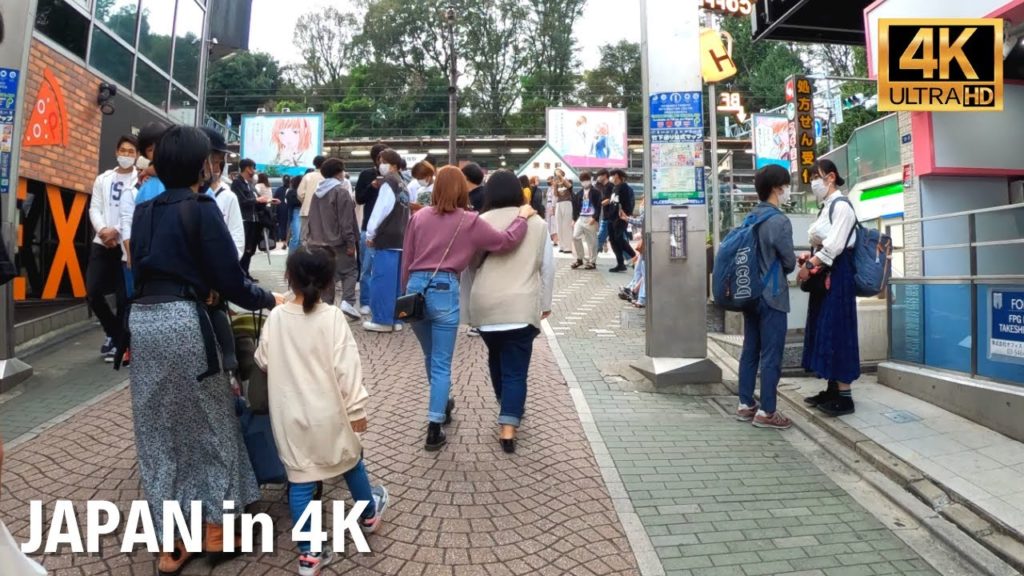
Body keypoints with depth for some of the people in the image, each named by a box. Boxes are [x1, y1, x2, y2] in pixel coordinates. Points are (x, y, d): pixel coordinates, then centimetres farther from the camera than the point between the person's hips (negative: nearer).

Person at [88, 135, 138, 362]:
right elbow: (94, 208, 8)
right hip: (102, 242, 5)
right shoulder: (103, 179, 14)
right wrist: (102, 230, -9)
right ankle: (113, 332, 22)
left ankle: (119, 340, 14)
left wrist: (116, 231, -16)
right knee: (93, 292, 1)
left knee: (124, 296, -2)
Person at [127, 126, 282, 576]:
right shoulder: (201, 209, -8)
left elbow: (144, 266, 20)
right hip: (181, 321, -7)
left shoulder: (144, 211, 14)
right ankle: (214, 528, 23)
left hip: (142, 318, 7)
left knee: (158, 428, 12)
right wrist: (270, 299, 6)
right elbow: (231, 280, -10)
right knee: (207, 421, 11)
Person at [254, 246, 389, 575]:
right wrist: (357, 408, -7)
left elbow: (263, 361, 8)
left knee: (300, 480, 9)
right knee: (350, 460, 22)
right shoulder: (332, 317, -15)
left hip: (290, 417, 2)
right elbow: (346, 367, -16)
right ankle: (368, 514, 44)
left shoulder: (276, 317, -5)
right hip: (327, 413, -2)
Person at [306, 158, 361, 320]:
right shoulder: (341, 192, -11)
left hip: (319, 241, 7)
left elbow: (312, 218, 18)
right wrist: (350, 242, -14)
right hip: (338, 241, -7)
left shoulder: (317, 192, 15)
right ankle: (347, 301, -16)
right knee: (350, 270, 0)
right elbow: (346, 221, -15)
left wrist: (310, 238, 22)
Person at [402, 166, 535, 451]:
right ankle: (434, 429, 4)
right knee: (441, 363, 4)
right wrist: (523, 216, 11)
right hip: (444, 290, -4)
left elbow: (407, 260, 11)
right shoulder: (470, 221, -1)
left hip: (416, 287, 4)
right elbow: (507, 241, -4)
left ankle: (443, 405, 44)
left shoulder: (419, 217, 8)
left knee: (430, 357, 23)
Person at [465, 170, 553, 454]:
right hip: (522, 307, -1)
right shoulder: (537, 223, 5)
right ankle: (508, 429, -5)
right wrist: (545, 303, 20)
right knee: (516, 369, 2)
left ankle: (507, 408, 42)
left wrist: (468, 304, 21)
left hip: (485, 305, 2)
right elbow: (548, 267, 10)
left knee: (496, 357, 25)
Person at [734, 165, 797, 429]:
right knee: (771, 355, -1)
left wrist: (767, 270, 11)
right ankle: (766, 412, 5)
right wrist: (781, 272, 13)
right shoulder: (779, 221, -15)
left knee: (750, 351, 12)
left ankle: (745, 405, 19)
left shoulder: (750, 218, 8)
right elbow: (789, 262, -8)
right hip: (772, 296, -8)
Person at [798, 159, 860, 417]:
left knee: (837, 331, -7)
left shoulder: (841, 205, -10)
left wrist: (810, 265, -16)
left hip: (837, 274, -9)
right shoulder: (826, 207, 18)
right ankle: (832, 388, 18)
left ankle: (845, 396, -2)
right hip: (823, 275, 9)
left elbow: (835, 245, -19)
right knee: (824, 331, 10)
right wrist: (808, 259, 2)